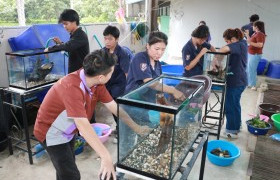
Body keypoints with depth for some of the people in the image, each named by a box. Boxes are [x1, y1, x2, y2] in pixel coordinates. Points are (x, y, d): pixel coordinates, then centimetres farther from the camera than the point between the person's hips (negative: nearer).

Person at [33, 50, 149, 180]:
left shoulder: (96, 83, -13)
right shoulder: (72, 87, -38)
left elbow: (114, 107, -6)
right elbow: (82, 124, -45)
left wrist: (136, 128, -3)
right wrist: (106, 157, -47)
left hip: (67, 131, 8)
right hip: (51, 133, -8)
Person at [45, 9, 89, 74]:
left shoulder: (81, 35, -18)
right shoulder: (74, 34, 11)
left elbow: (68, 47, -31)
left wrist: (50, 49, -20)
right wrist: (60, 43, 6)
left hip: (81, 70, -9)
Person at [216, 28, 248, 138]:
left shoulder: (238, 45, -18)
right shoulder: (242, 45, 12)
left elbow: (224, 49, -38)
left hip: (236, 81, -10)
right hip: (239, 80, 10)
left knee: (230, 105, 1)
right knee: (235, 104, 23)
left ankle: (232, 131, 13)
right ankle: (236, 125, 39)